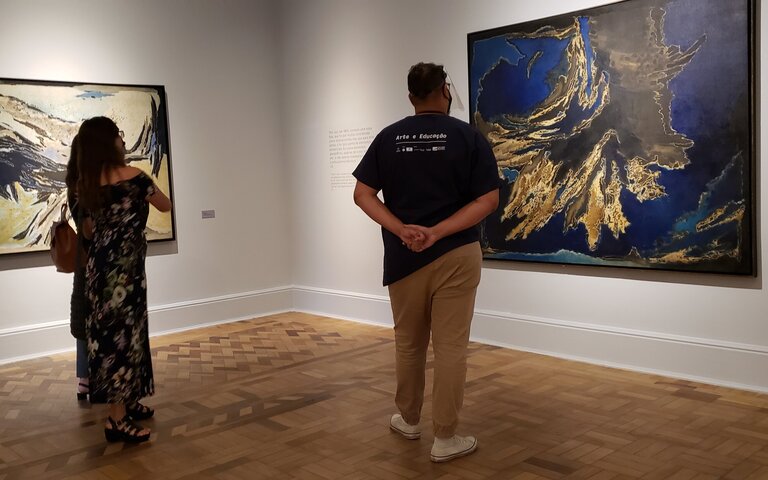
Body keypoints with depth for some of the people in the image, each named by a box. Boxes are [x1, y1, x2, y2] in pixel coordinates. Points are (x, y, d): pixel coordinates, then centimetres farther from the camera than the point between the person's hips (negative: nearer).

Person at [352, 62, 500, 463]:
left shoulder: (388, 138, 3)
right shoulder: (469, 137, -4)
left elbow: (363, 195, -1)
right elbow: (488, 201, -9)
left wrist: (401, 231, -10)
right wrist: (437, 232, -14)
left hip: (403, 257, 3)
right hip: (456, 256, -2)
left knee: (408, 342, 18)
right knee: (450, 346, 4)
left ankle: (408, 419, 34)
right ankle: (445, 438, 11)